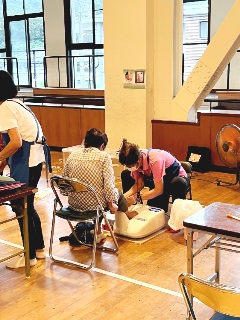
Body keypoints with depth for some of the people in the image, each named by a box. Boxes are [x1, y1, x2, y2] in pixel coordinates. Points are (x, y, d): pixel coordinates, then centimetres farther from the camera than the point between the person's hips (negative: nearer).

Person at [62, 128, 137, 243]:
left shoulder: (73, 155, 4)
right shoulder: (104, 156, -9)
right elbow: (108, 184, -15)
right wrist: (111, 203, -2)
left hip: (73, 204, 5)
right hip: (94, 204, -4)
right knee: (117, 192, 24)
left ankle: (98, 232, 34)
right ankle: (126, 214, 53)